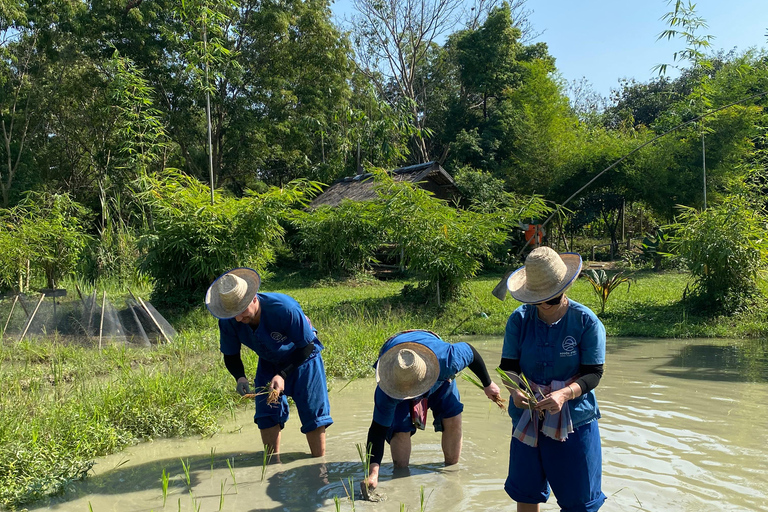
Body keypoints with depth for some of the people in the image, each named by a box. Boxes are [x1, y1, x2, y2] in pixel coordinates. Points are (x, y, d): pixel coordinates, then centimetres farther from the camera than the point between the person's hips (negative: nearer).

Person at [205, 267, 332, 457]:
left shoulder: (284, 308, -39)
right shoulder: (228, 322, -24)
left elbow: (306, 347, -26)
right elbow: (230, 356, -8)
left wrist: (283, 375, -34)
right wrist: (240, 377, -28)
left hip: (303, 358, -4)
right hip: (269, 363, 4)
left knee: (313, 413, -4)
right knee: (266, 413, -1)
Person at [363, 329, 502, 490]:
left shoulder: (447, 359, -45)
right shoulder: (386, 390, -43)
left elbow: (470, 351, -21)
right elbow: (378, 429, -33)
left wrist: (488, 384, -7)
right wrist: (373, 471, -44)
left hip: (438, 376, 1)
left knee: (453, 418, -9)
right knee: (400, 429, -16)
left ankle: (451, 466, 13)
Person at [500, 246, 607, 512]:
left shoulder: (586, 322, -12)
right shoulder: (519, 319, -6)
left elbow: (594, 373, -11)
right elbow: (508, 366, -3)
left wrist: (564, 394, -29)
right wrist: (514, 390, -24)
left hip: (574, 418, -2)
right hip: (527, 417, 2)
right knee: (525, 490, 16)